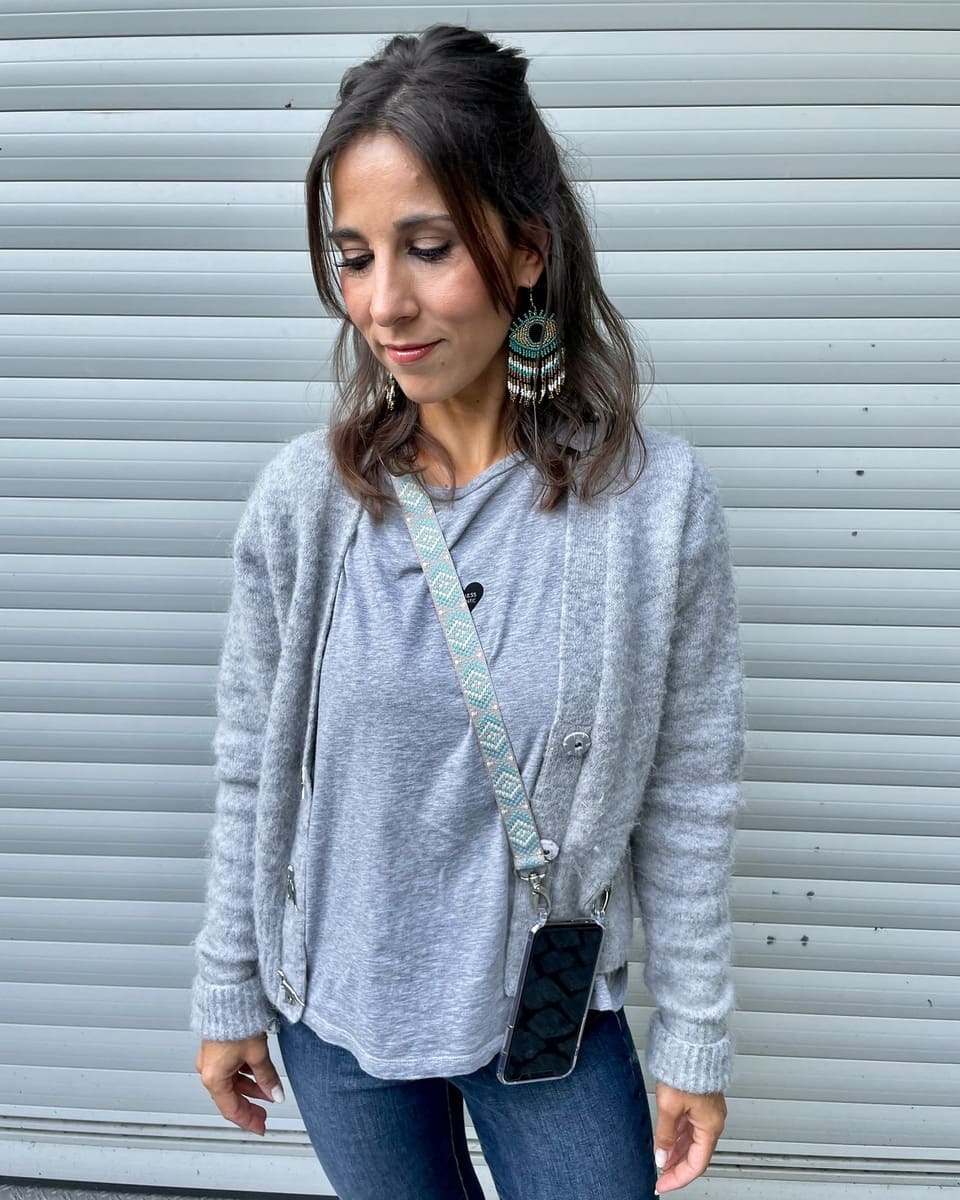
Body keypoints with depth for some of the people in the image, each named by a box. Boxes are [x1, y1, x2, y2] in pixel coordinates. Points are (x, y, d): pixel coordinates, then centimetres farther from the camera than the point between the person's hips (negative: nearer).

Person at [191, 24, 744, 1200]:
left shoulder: (658, 500, -17)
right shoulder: (301, 499, -13)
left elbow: (689, 798, -9)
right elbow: (251, 775, -3)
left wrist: (694, 1038, -2)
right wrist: (228, 995, 5)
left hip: (553, 1012, -1)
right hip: (335, 1008, 2)